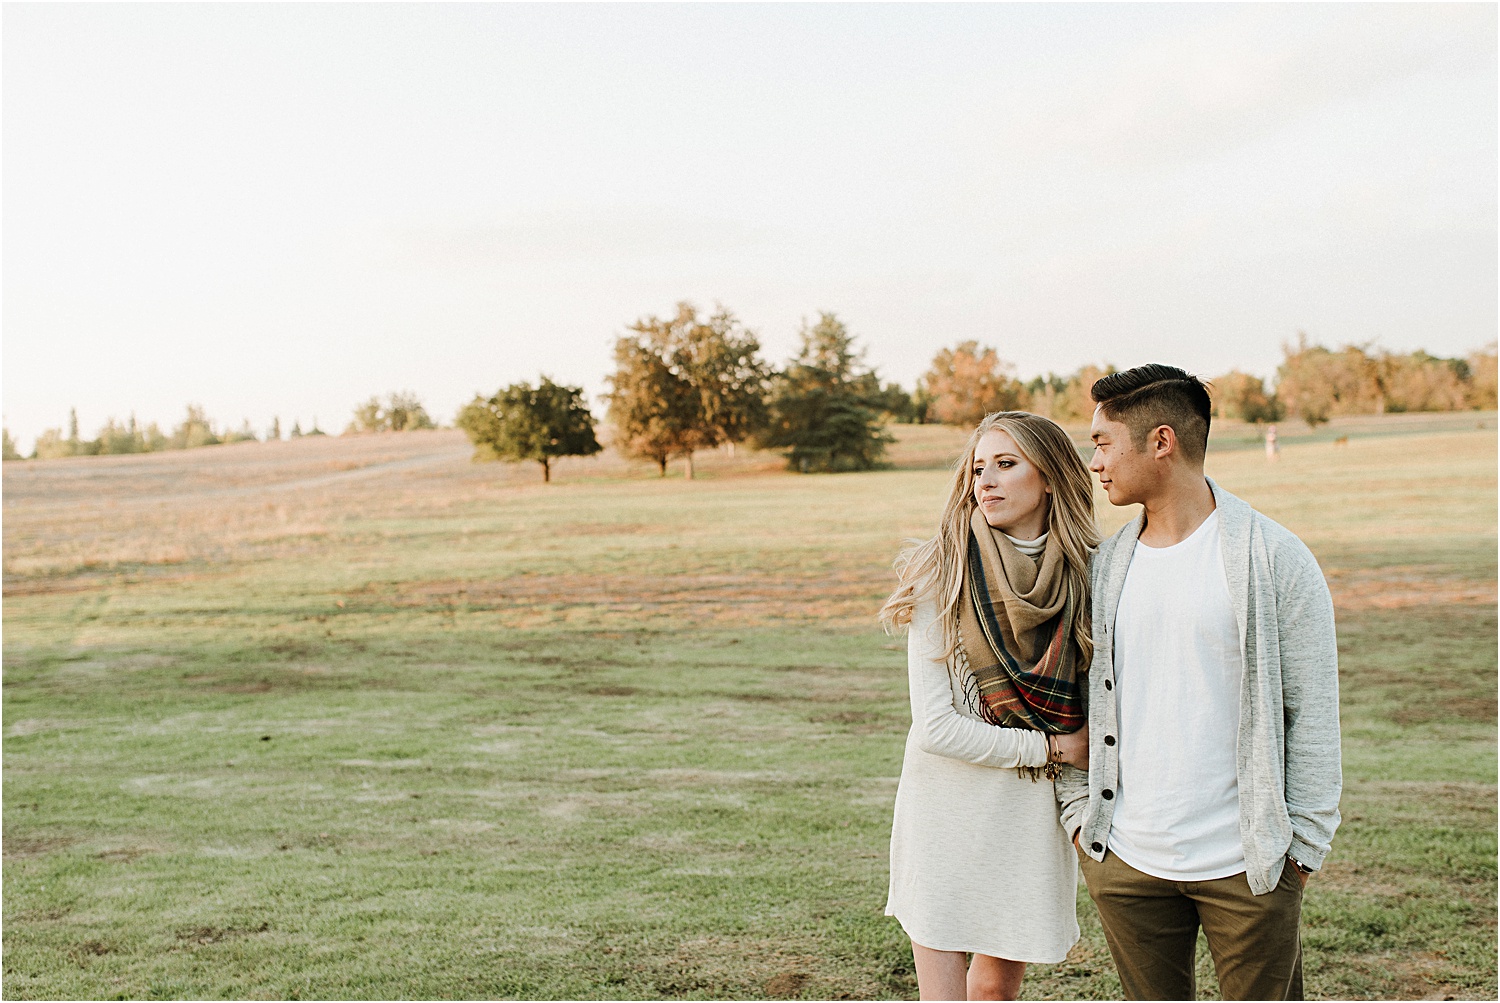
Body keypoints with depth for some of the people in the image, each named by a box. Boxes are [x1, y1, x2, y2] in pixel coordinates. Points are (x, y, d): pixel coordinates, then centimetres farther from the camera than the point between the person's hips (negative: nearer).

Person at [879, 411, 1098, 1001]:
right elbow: (935, 727, -15)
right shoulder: (942, 575, -11)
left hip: (1033, 813, 3)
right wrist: (1050, 748, -10)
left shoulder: (1084, 575, -2)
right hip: (946, 805, -3)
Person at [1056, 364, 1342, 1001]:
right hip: (1124, 863, 4)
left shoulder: (1274, 559, -7)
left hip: (1247, 866, -3)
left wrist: (1303, 845, -6)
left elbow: (1312, 714, -5)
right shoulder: (1105, 566, 5)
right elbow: (1076, 701, 12)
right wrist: (1077, 813, 5)